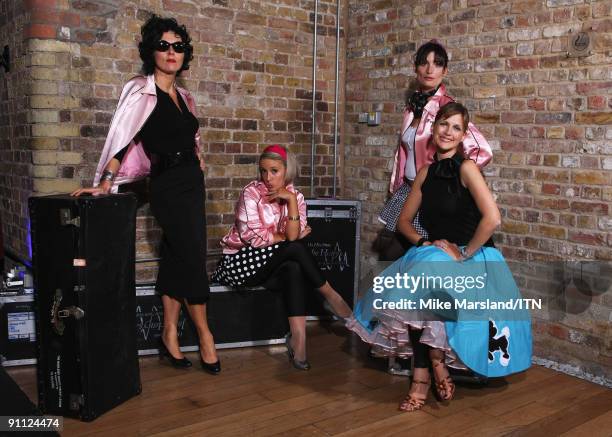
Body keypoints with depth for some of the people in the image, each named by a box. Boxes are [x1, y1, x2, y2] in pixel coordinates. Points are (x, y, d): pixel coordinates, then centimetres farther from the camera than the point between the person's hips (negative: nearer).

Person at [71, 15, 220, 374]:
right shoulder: (141, 91, -8)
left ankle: (171, 335, 17)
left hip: (192, 183, 7)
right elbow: (121, 138, -15)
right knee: (194, 259, -4)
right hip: (168, 186, -7)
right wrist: (105, 183, -20)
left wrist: (198, 161, 12)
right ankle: (205, 335, 11)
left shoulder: (184, 97, 14)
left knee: (176, 258, 9)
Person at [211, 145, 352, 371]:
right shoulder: (251, 193, -10)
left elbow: (293, 235, -13)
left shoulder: (296, 196, 2)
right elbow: (253, 237, -16)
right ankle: (330, 295, -11)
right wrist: (287, 237, -7)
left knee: (294, 270, -30)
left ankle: (298, 336, -29)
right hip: (240, 262, -4)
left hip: (270, 266, 4)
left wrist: (291, 200, -21)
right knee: (295, 248, -26)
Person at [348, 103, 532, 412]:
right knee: (411, 298, -23)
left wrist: (464, 254, -15)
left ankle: (436, 363, -7)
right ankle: (424, 377, -10)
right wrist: (425, 243, -4)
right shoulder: (426, 172, 9)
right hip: (434, 255, 5)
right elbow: (404, 220, 14)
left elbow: (492, 218, -22)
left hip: (471, 258, -5)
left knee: (421, 289, -30)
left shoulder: (466, 168, -11)